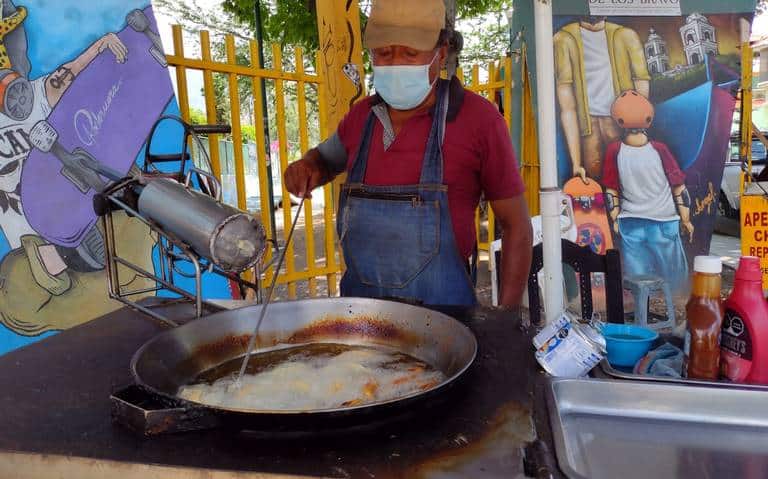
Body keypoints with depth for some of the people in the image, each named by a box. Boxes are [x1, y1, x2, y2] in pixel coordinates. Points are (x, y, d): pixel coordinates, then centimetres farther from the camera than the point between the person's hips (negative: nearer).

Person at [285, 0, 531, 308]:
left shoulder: (478, 118, -11)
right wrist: (306, 170, 0)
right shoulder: (362, 116, 2)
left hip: (442, 310, -4)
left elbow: (515, 223, -6)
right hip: (358, 298, 4)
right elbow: (327, 158, 23)